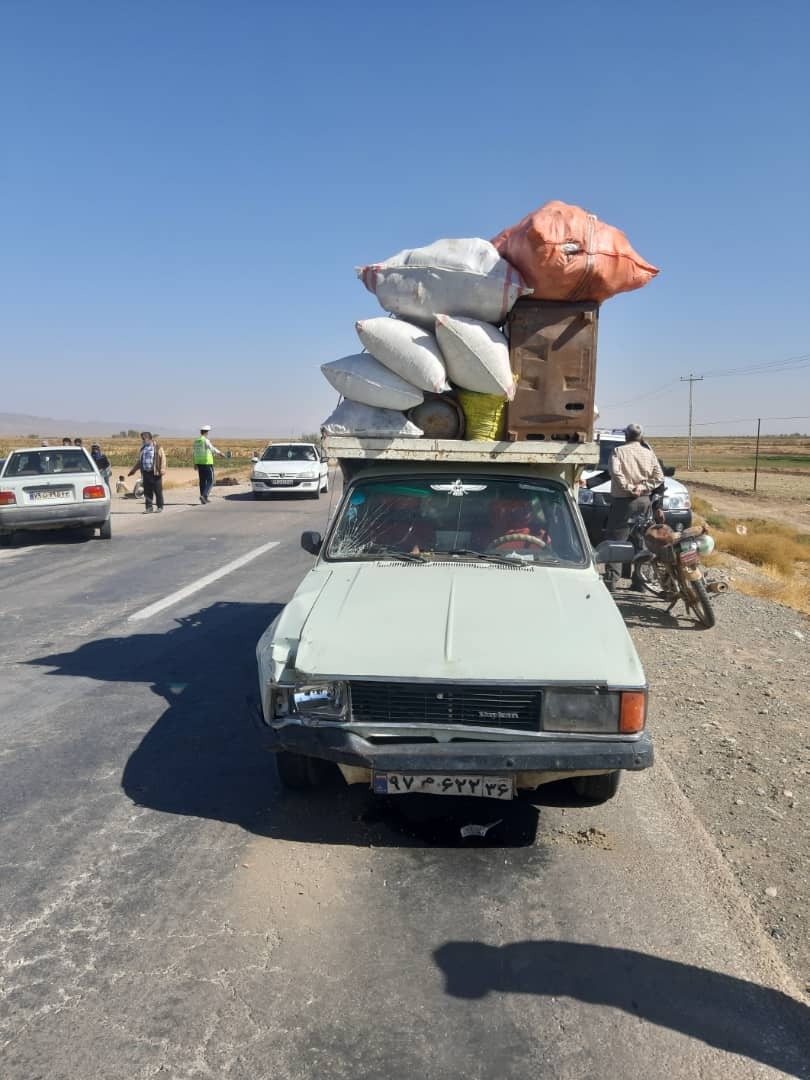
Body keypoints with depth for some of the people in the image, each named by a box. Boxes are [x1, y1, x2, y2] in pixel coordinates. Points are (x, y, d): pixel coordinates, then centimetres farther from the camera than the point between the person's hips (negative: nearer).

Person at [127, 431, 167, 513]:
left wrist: (162, 469, -16)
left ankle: (159, 507, 10)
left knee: (158, 491, -1)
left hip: (155, 473, -5)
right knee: (147, 491, 4)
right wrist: (133, 470, 23)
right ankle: (149, 507, 9)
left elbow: (163, 459, -5)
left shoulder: (158, 448, 1)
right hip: (146, 473, 5)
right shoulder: (143, 449, 18)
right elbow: (139, 461, 25)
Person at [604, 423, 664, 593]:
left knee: (616, 540, -3)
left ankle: (611, 579, -11)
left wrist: (628, 487, -14)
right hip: (644, 501, 4)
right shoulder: (649, 453, 10)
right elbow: (659, 477, 3)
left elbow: (615, 471, -19)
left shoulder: (619, 451, -2)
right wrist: (643, 487, -5)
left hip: (623, 501, -4)